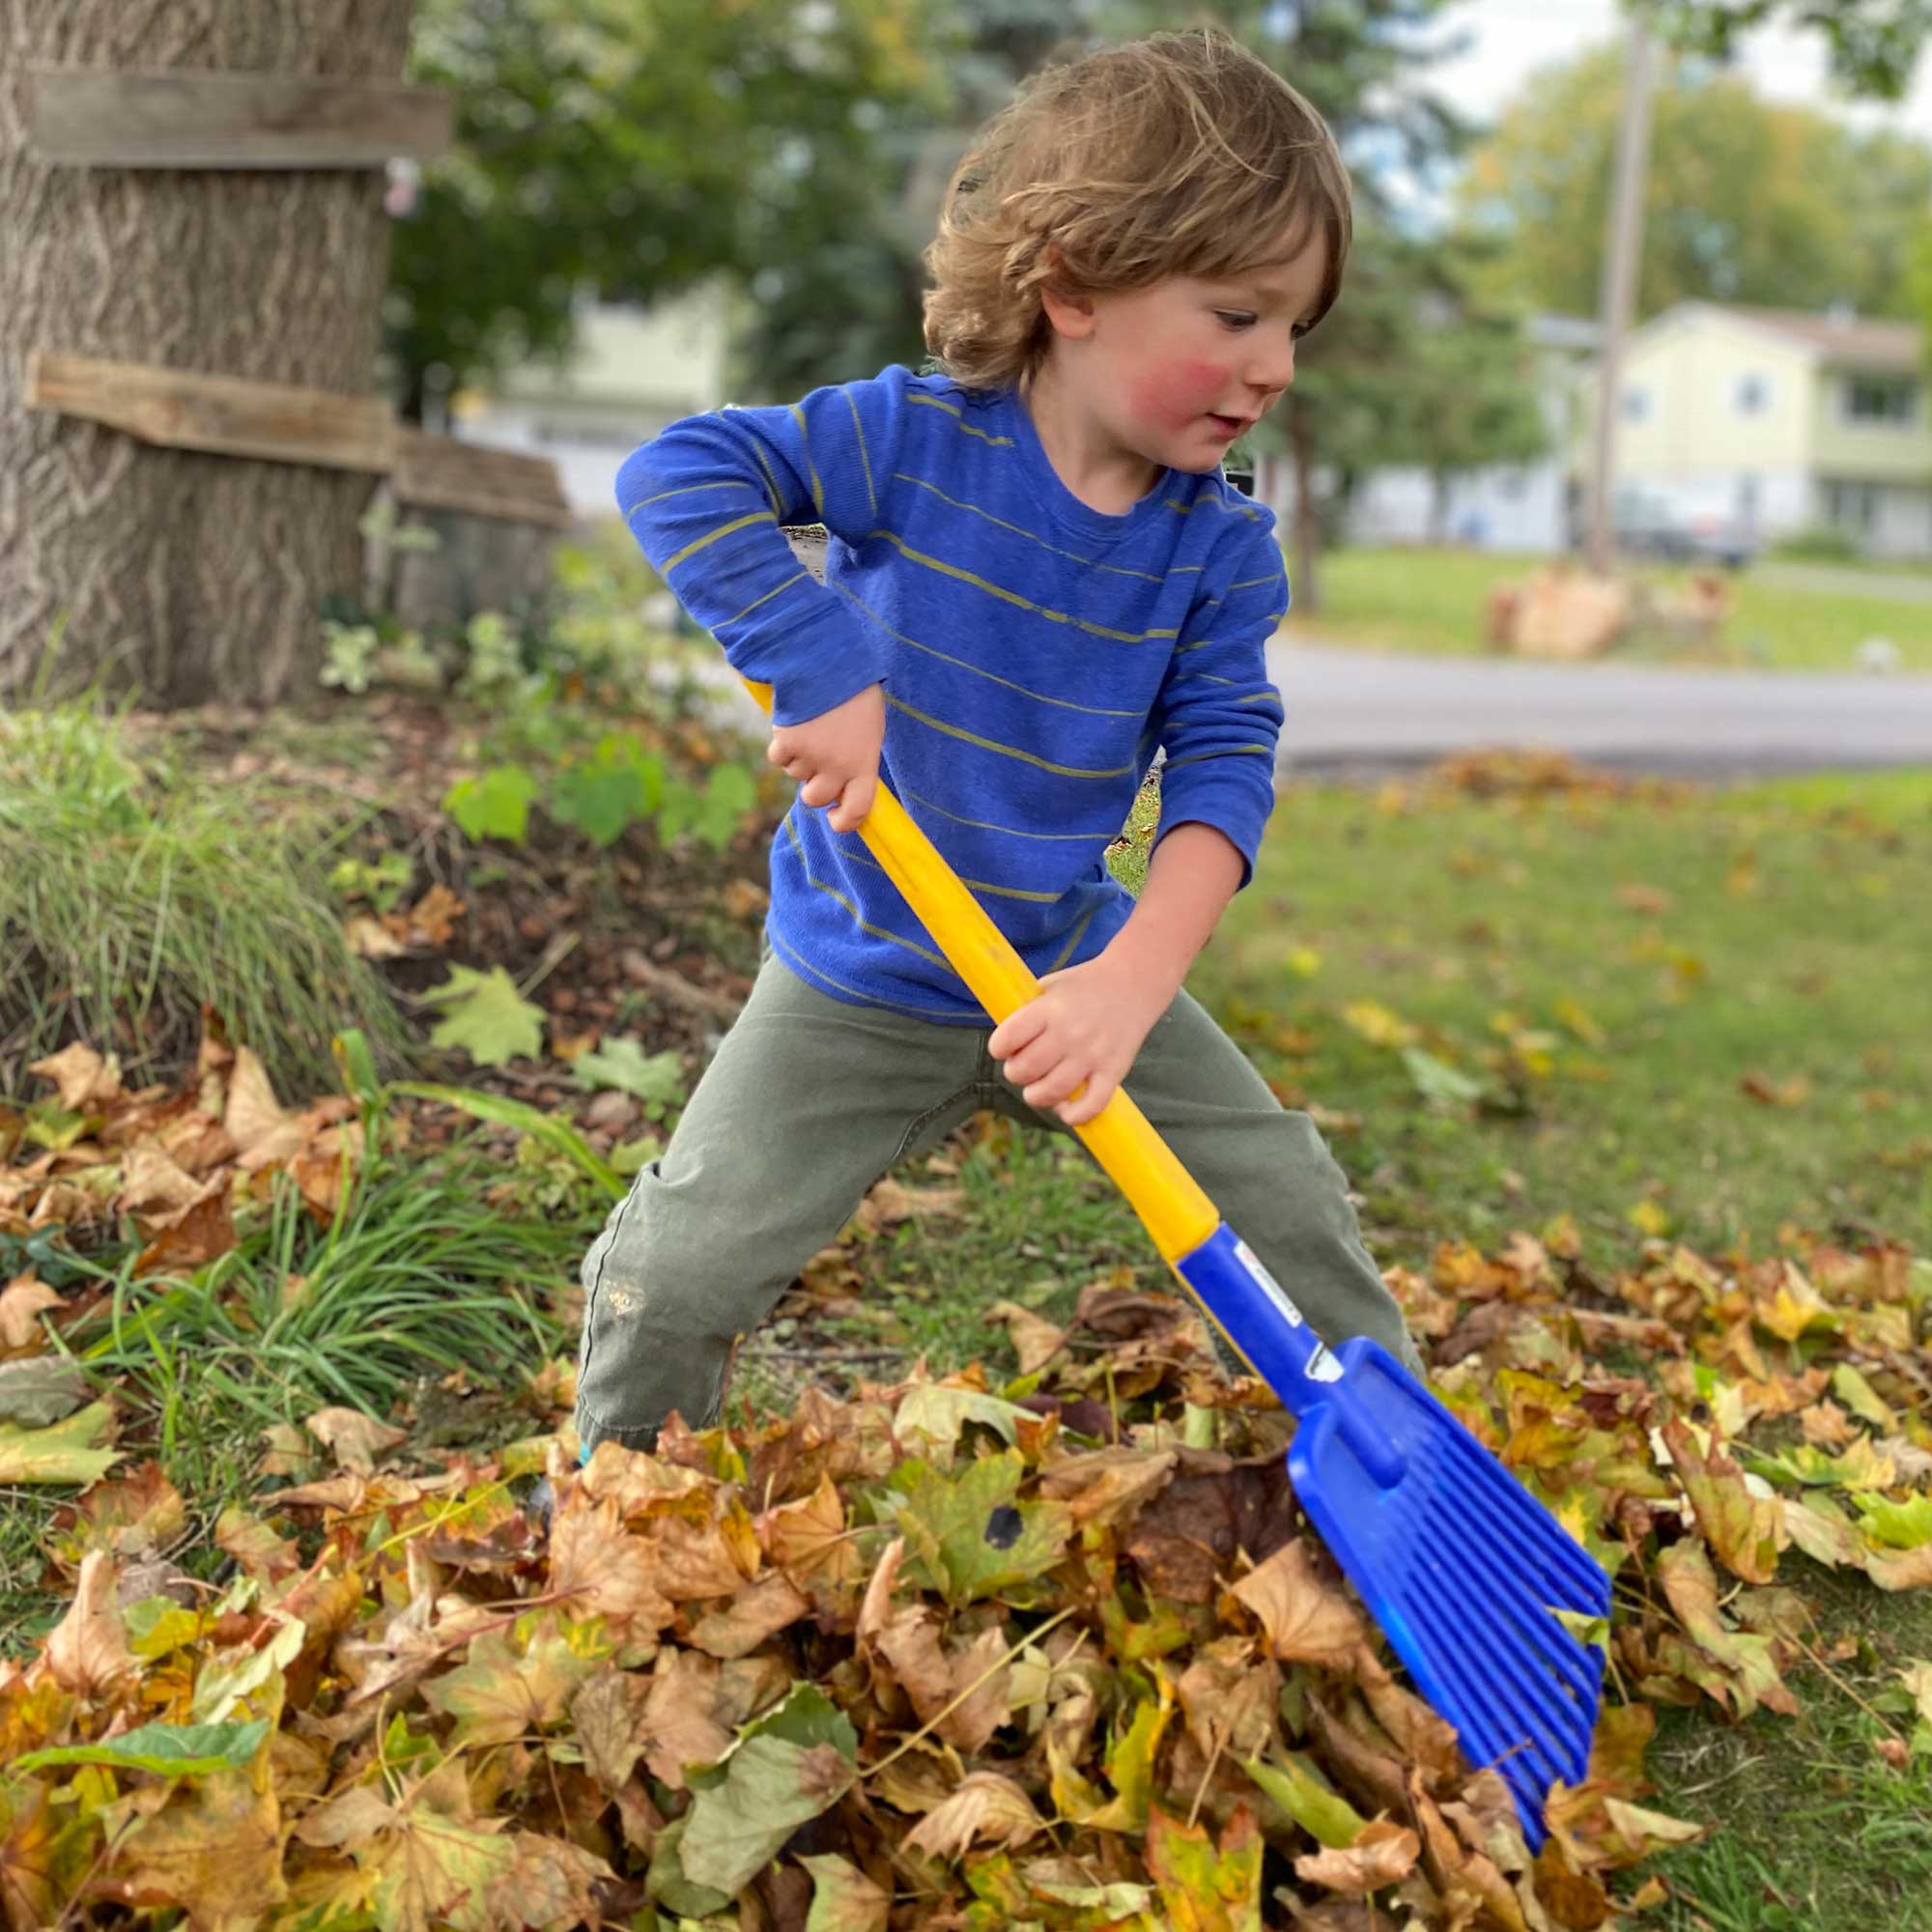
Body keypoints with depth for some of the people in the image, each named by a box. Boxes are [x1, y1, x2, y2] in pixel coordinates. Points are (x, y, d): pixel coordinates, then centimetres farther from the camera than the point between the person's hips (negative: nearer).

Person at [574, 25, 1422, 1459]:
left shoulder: (1223, 547, -7)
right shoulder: (918, 437, -17)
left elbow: (1225, 762, -13)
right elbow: (679, 475, -21)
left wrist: (1134, 980, -27)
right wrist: (821, 671, -31)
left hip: (1073, 959, 3)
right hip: (859, 991, -3)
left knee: (1294, 1212, 3)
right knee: (674, 1276, -5)